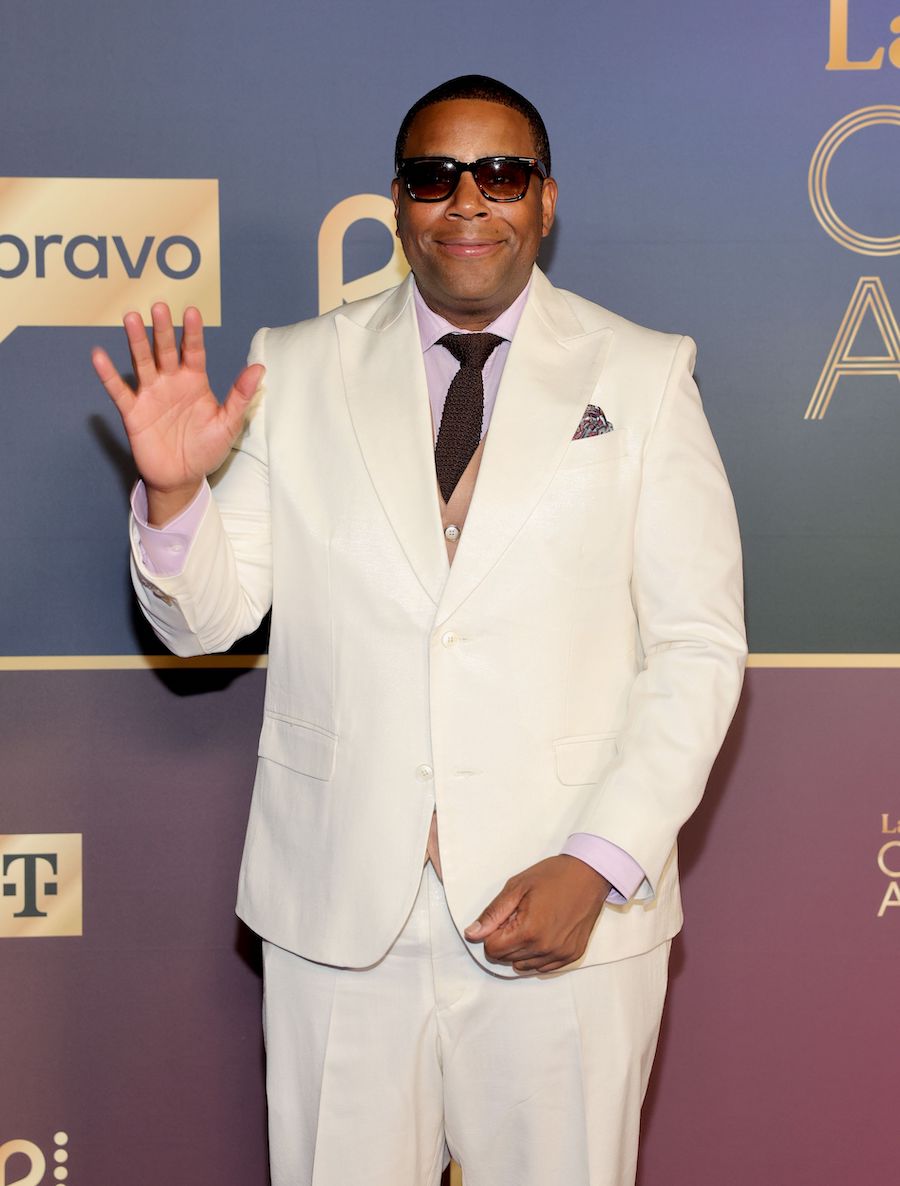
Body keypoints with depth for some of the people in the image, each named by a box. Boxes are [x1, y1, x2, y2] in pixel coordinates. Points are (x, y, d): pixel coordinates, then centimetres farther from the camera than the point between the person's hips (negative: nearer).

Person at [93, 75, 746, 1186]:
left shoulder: (641, 376, 2)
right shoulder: (296, 370, 5)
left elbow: (698, 645, -1)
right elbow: (206, 617, 5)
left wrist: (602, 862, -11)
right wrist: (174, 490, -15)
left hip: (570, 916, -1)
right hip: (340, 910, 1)